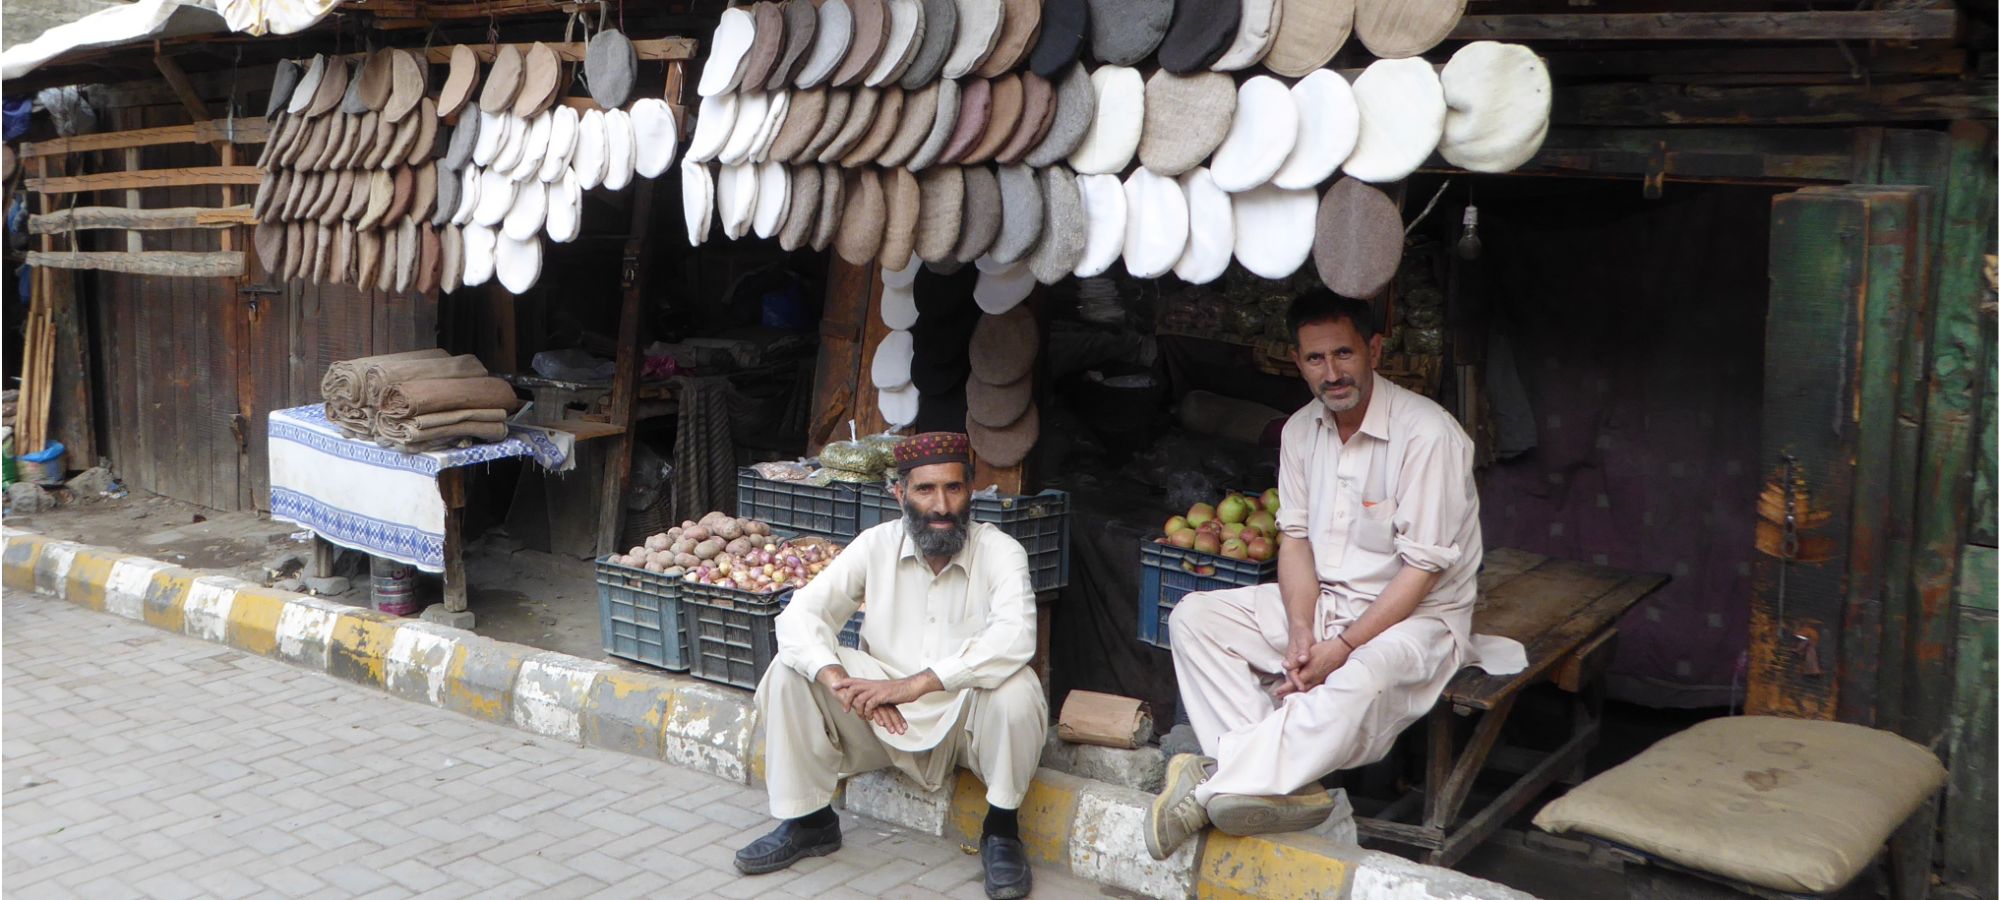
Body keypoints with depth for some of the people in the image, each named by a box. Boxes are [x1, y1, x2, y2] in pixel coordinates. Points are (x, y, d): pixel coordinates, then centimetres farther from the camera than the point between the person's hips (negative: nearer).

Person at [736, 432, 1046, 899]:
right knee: (792, 668, -14)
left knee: (1016, 689, -34)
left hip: (968, 718, -3)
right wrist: (840, 682, -32)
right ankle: (808, 820, 2)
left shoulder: (999, 551, -14)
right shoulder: (876, 545, -6)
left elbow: (1014, 638, -32)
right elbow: (799, 615, -12)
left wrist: (915, 683, -37)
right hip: (886, 721, 3)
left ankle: (1001, 828, -8)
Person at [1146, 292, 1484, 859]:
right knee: (1195, 616, -10)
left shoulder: (1427, 434, -18)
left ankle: (1210, 786, -30)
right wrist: (1301, 631, -12)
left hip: (1415, 616, -7)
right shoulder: (1302, 430, 4)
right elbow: (1295, 537, 5)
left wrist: (1342, 648, -22)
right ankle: (1286, 783, -24)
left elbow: (1422, 570, -19)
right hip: (1322, 603, 7)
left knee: (1362, 681, -40)